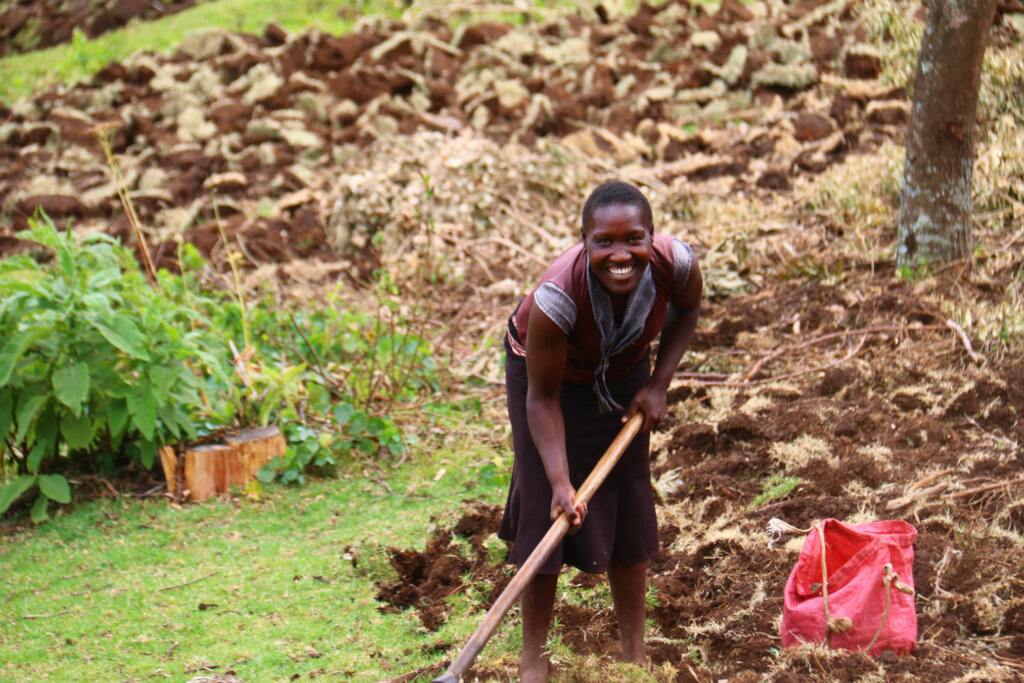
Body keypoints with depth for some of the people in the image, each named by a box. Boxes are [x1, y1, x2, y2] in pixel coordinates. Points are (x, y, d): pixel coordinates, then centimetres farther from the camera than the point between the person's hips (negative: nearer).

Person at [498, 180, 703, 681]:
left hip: (622, 376, 4)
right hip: (545, 371, -3)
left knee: (629, 506, 7)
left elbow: (686, 309, -5)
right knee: (546, 508, -6)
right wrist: (561, 483, -35)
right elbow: (542, 397, -28)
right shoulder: (558, 296, -42)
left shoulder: (674, 263, -32)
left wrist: (658, 384, -13)